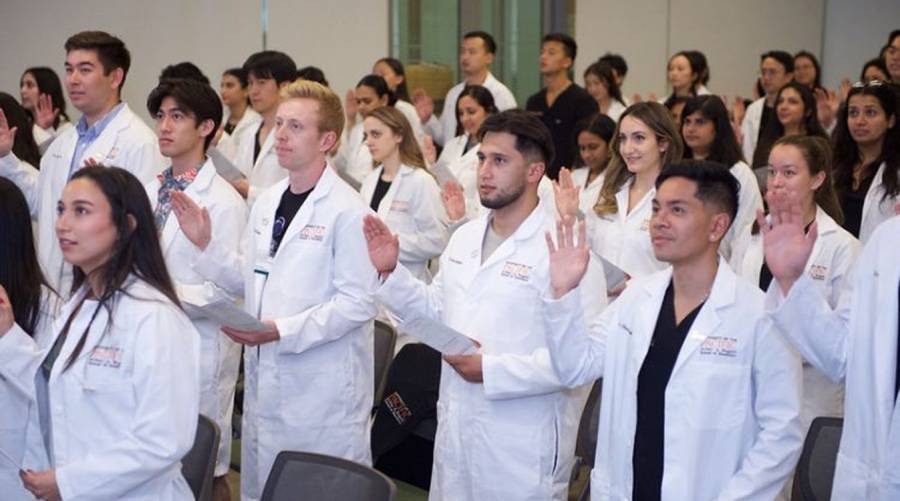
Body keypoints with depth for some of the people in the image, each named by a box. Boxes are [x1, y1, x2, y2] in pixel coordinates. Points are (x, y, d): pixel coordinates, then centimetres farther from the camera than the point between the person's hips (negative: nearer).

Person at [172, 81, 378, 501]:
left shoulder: (347, 211, -14)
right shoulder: (265, 202, 10)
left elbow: (358, 303, -18)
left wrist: (282, 331, -22)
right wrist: (205, 245, 2)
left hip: (322, 386, -7)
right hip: (265, 379, 7)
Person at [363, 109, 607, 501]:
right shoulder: (464, 238, 9)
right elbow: (437, 314, 19)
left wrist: (492, 370, -23)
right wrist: (391, 273, 5)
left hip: (523, 448, -7)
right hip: (454, 432, 7)